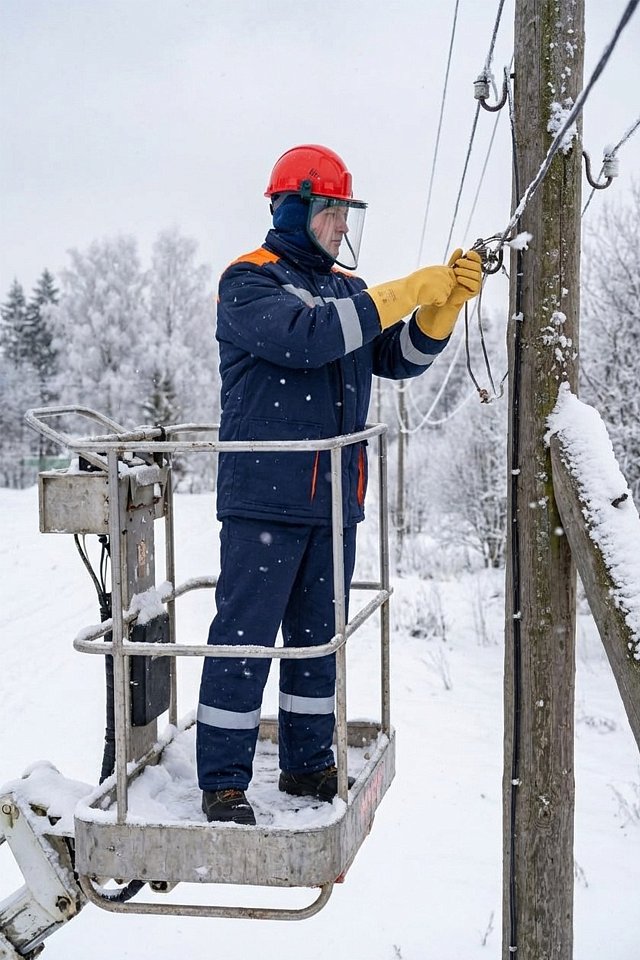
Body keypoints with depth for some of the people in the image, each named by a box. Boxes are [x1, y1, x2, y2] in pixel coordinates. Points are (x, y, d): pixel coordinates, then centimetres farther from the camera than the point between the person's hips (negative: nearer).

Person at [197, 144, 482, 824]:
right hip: (264, 496, -7)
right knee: (245, 635, -4)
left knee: (318, 634, 13)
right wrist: (400, 296, -20)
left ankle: (307, 763, 26)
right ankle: (223, 781, 7)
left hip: (334, 500, 7)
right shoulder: (249, 281, -3)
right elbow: (302, 337, -22)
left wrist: (445, 301, -6)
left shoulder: (344, 290, 19)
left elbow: (402, 357, 10)